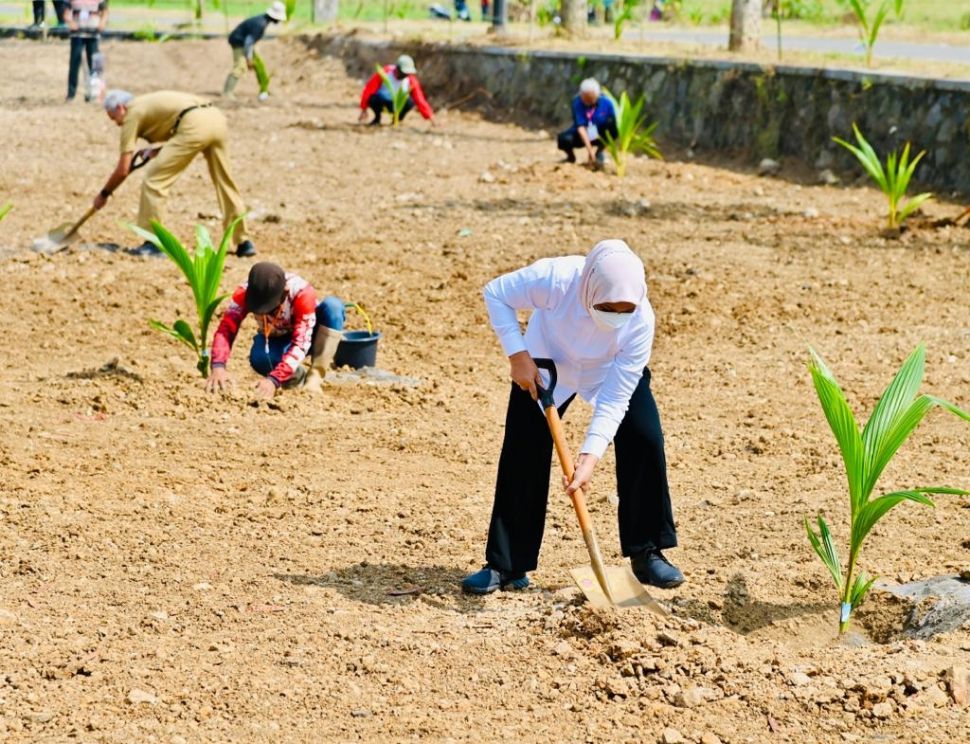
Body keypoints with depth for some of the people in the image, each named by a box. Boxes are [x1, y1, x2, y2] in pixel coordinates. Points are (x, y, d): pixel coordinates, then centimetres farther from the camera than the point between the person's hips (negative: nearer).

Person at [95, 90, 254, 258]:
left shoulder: (132, 113, 12)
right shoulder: (148, 104, 35)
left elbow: (123, 170, 9)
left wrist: (104, 194, 23)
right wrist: (155, 151, 25)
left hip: (194, 124, -8)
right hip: (217, 117, 8)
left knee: (153, 181, 1)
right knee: (224, 182, 21)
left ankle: (153, 243, 3)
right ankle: (243, 242, 25)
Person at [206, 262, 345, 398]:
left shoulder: (302, 292, -37)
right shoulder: (244, 292, -28)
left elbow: (301, 343, -39)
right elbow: (226, 329, -35)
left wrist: (274, 379, -50)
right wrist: (218, 366, -54)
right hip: (277, 341, 2)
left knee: (332, 305, -34)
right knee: (259, 358, -36)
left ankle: (314, 377, -27)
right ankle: (300, 379, -5)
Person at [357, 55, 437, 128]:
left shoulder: (411, 80, -17)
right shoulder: (385, 72, -24)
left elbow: (420, 99, -18)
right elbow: (369, 89, -16)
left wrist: (430, 116, -28)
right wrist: (364, 109, -13)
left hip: (397, 105, 2)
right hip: (380, 101, -2)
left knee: (410, 102, -30)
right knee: (374, 98, -37)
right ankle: (377, 118, -3)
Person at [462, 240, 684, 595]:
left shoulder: (641, 321, -36)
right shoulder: (556, 279, -40)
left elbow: (615, 398, -30)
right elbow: (496, 292, -22)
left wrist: (590, 455, -38)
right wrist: (518, 355, -28)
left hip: (613, 372, 0)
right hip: (543, 366, 0)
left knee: (644, 441, -16)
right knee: (523, 454, -7)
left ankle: (647, 554, -2)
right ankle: (505, 566, 4)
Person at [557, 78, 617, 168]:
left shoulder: (606, 102, -15)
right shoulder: (577, 102, -19)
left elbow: (614, 124, -10)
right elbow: (580, 127, -27)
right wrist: (589, 150, -37)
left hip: (600, 137, 1)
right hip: (582, 137, -1)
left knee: (610, 122, -31)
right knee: (564, 139, -32)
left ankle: (599, 153, -8)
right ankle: (571, 156, 6)